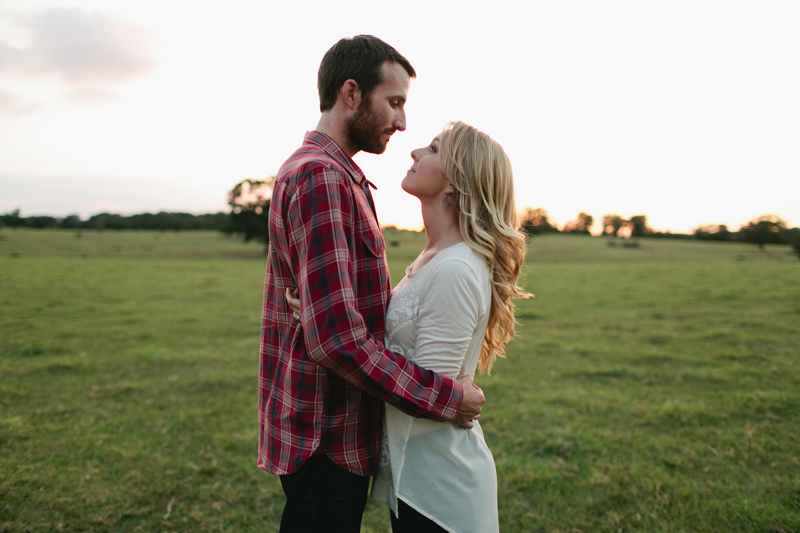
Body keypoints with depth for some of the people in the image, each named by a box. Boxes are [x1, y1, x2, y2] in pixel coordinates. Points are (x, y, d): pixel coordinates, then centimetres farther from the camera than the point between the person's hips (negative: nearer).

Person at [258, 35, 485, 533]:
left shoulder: (337, 176, 14)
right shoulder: (319, 176, -21)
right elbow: (338, 338, -28)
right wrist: (445, 396, -19)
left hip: (332, 426, 10)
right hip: (327, 439, -10)